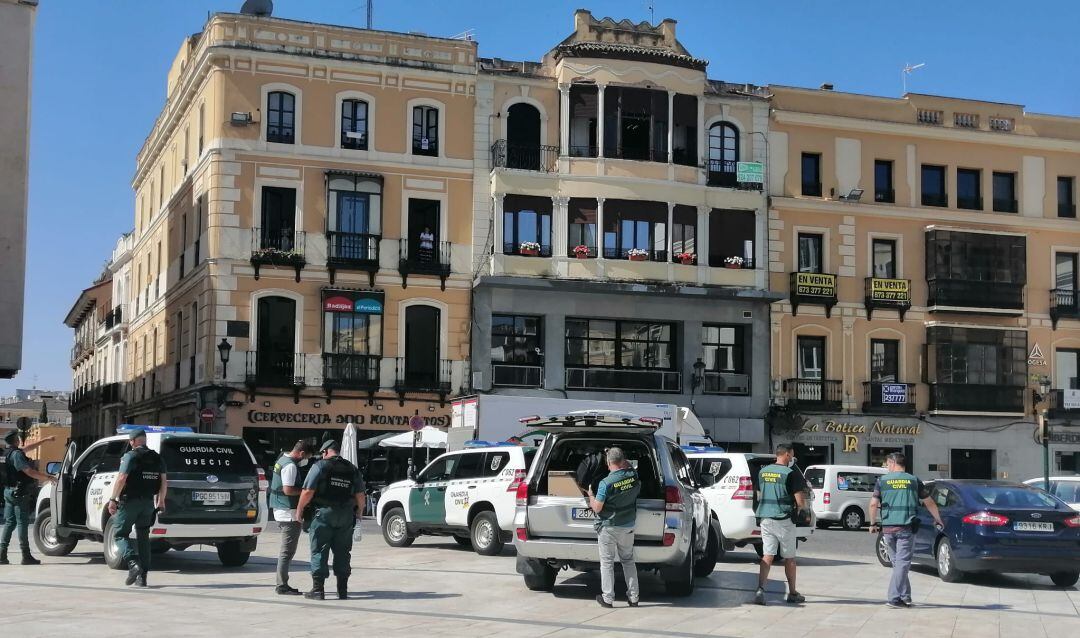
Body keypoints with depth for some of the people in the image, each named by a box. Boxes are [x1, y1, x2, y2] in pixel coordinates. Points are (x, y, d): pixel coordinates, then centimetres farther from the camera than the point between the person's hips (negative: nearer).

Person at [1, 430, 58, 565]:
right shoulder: (17, 454, -16)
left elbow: (27, 448, 30)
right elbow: (29, 472, -22)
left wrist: (45, 441, 36)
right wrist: (48, 477, -17)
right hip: (19, 493, -9)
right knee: (22, 523, -6)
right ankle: (26, 556, -5)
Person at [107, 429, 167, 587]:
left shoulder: (131, 456, -9)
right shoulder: (156, 458, 10)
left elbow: (121, 479, -17)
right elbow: (164, 481, 10)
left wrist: (113, 499, -13)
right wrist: (161, 501, 20)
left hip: (130, 502, -6)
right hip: (148, 503, 6)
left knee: (119, 533, 4)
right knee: (143, 537, 12)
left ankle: (133, 564, -17)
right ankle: (142, 576, 10)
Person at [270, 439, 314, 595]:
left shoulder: (283, 459, 14)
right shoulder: (291, 465, -17)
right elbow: (288, 489, -23)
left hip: (281, 510, 10)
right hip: (289, 512, -10)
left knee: (287, 550, 15)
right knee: (287, 551, -6)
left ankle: (282, 584, 18)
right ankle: (282, 586, -4)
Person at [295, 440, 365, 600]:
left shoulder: (320, 466, -4)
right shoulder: (352, 469, 10)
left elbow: (308, 491, -11)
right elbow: (360, 495, 9)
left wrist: (299, 509, 0)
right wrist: (359, 512, 22)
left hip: (323, 514, -4)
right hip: (346, 515, 4)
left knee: (319, 552, 1)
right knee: (342, 553, 11)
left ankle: (317, 590, -1)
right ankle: (343, 590, 12)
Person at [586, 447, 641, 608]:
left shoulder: (606, 483, -20)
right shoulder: (634, 477, -7)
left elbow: (597, 508, -16)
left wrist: (590, 495, 4)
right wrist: (626, 464, 19)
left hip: (608, 527, -5)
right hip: (628, 526, 5)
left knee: (607, 563, 6)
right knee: (628, 560, 17)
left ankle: (608, 598, 7)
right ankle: (634, 597, 18)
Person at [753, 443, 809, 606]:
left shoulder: (763, 472, 9)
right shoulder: (791, 473, -11)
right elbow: (800, 502, -13)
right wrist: (803, 507, 8)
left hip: (766, 519, 5)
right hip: (784, 519, -5)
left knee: (767, 556, 2)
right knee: (789, 558, 10)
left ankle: (760, 589, -15)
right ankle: (792, 593, 21)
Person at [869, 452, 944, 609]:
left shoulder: (882, 480, 3)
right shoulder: (913, 480, 5)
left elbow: (873, 504, -5)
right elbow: (929, 503, 11)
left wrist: (873, 523, 8)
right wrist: (938, 519, 26)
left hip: (888, 527, 1)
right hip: (906, 527, -1)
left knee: (897, 562, 15)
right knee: (902, 563, -1)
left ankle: (905, 597, 18)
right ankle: (894, 598, -9)